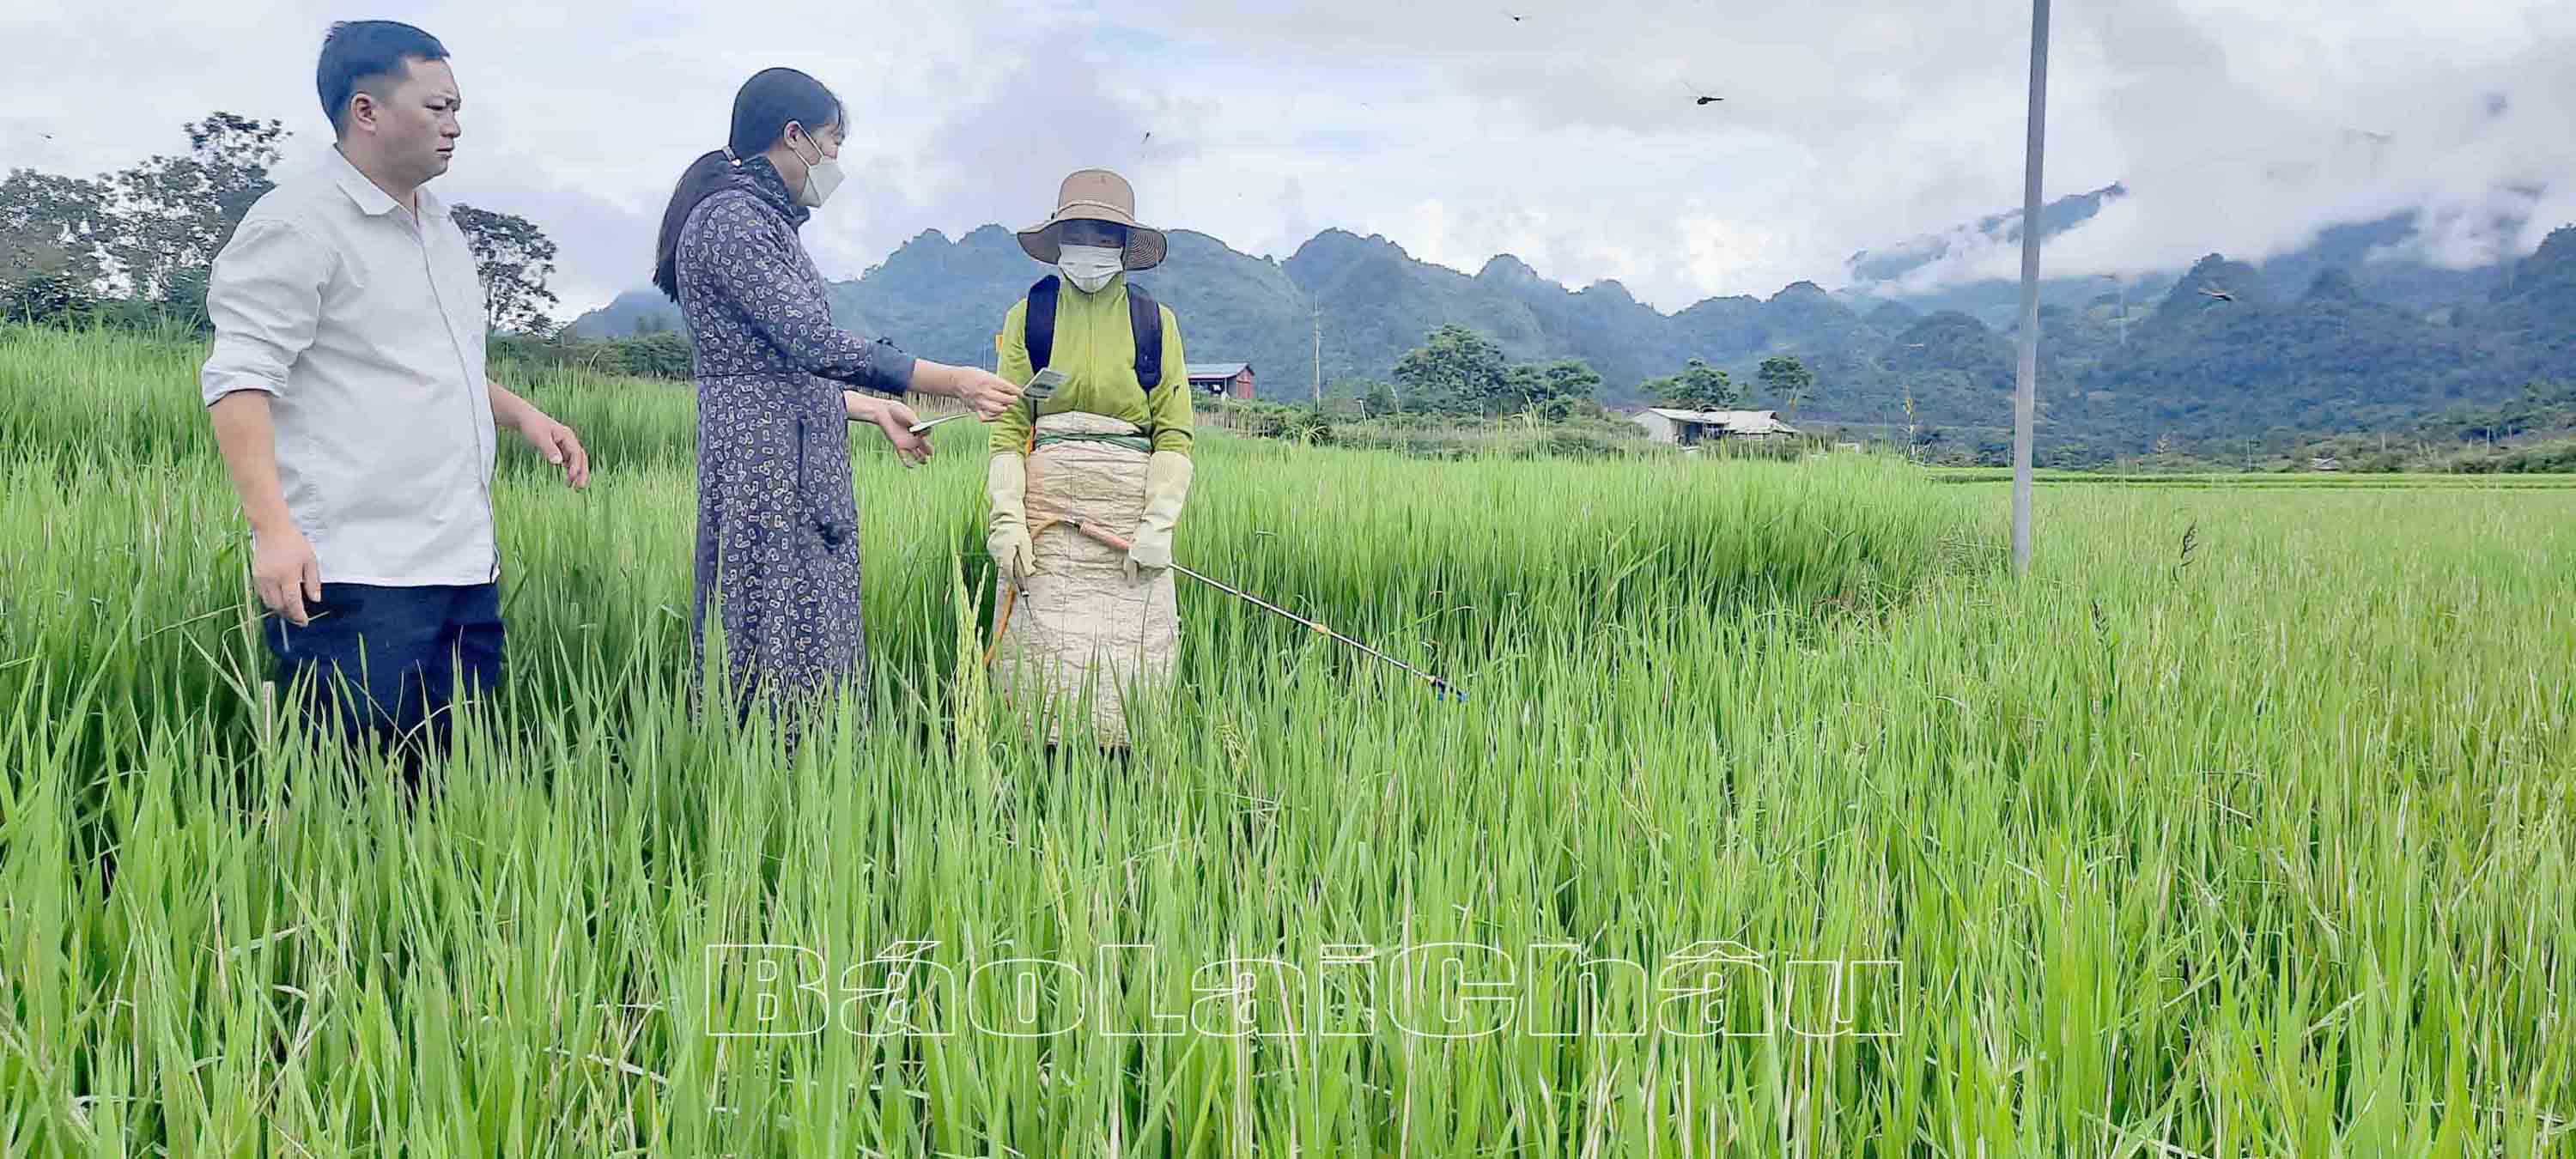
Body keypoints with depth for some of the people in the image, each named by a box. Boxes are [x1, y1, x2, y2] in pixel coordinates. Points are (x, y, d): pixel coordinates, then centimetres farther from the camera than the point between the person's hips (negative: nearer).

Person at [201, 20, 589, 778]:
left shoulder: (440, 228, 19)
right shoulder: (298, 224, -7)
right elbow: (240, 378, -13)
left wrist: (520, 413, 14)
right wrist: (273, 527, -24)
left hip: (464, 567, 8)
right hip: (355, 577, -8)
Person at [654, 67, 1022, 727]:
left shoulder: (763, 220, 19)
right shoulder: (731, 218, -12)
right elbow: (814, 343, -21)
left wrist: (875, 410, 22)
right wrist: (951, 382, -19)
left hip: (801, 468, 10)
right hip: (764, 467, -10)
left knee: (816, 661, 8)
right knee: (781, 661, -8)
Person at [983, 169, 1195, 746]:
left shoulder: (1155, 321, 8)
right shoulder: (1028, 316, 8)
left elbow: (1174, 434, 3)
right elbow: (1007, 427, 2)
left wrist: (1158, 525, -7)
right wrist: (1007, 517, -9)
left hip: (1129, 504, 0)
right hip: (1046, 505, 0)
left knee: (1127, 658, -1)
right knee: (1045, 656, -2)